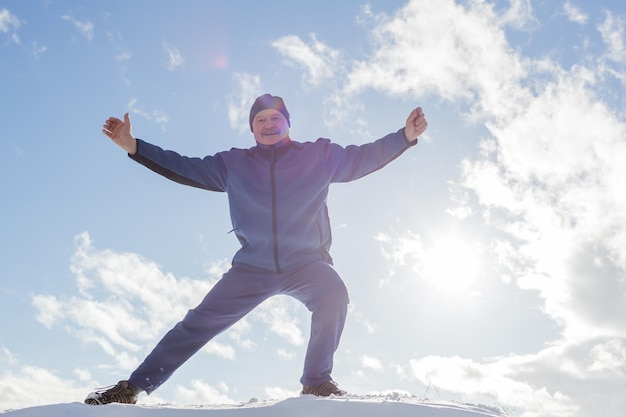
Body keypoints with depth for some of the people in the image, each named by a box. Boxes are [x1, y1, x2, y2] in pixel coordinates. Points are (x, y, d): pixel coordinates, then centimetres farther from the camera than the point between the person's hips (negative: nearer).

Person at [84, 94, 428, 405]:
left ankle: (318, 382, -13)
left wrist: (405, 136, -8)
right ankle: (132, 388, 8)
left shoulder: (319, 155, 4)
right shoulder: (233, 164, 7)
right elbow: (184, 168, 7)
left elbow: (364, 157, 4)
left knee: (334, 295, -30)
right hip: (253, 267, 1)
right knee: (199, 322, -3)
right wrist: (133, 147, 0)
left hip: (307, 263, -1)